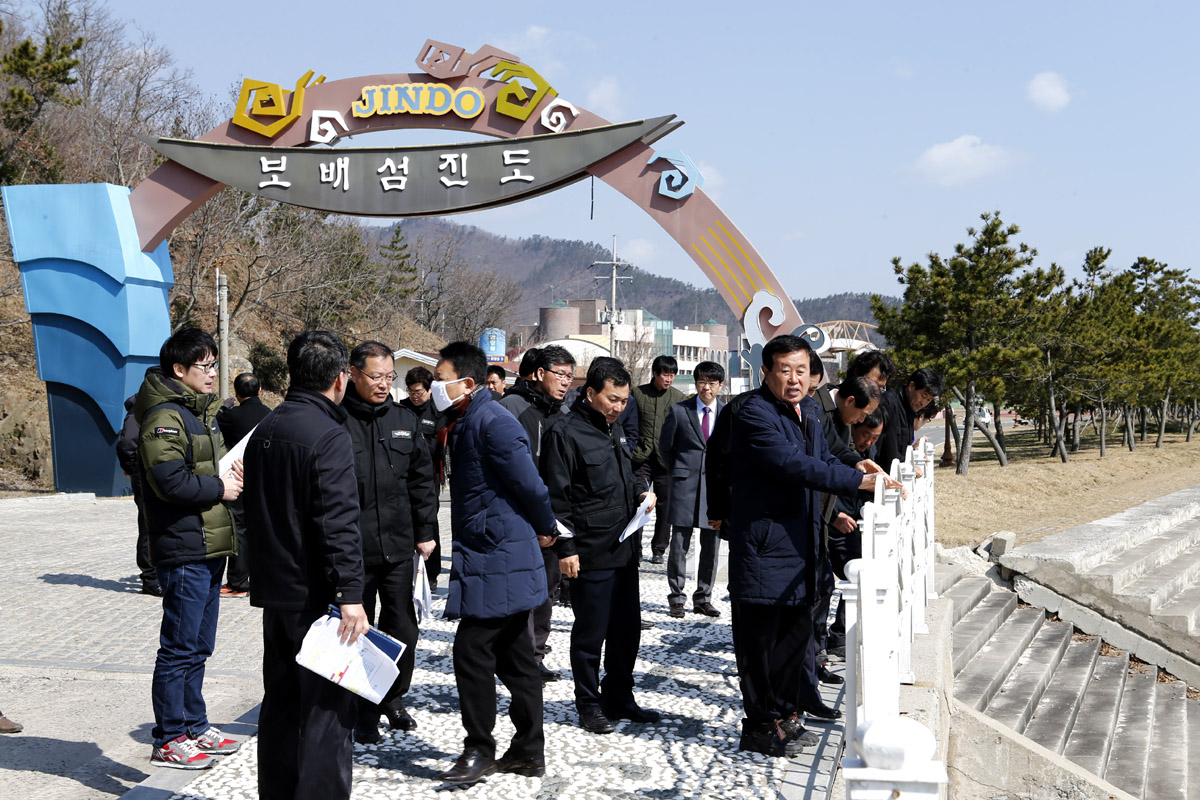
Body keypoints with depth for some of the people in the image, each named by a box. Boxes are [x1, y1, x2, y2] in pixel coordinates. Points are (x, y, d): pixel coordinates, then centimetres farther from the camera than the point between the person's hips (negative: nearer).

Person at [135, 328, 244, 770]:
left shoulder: (201, 412, 17)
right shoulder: (164, 416, -14)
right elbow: (170, 480, -25)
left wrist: (232, 474, 8)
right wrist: (219, 487, -12)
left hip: (211, 549, 10)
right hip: (184, 551, -10)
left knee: (198, 647, 17)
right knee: (180, 647, -3)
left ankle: (194, 727, 27)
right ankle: (169, 740, 6)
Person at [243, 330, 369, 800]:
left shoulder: (265, 431, 12)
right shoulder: (329, 435, -16)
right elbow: (339, 521, -24)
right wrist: (350, 593, -26)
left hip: (275, 590, 9)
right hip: (315, 594, -9)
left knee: (281, 700, 17)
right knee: (327, 707, -3)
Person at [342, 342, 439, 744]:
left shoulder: (405, 420, 9)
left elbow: (422, 480, 14)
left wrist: (426, 531, 10)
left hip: (398, 545, 4)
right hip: (353, 548, -4)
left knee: (402, 627, 11)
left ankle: (393, 698, 30)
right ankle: (364, 713, 17)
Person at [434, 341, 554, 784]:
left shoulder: (493, 423, -17)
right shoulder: (464, 422, 14)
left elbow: (530, 485, -17)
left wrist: (544, 529, -1)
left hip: (496, 563, -10)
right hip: (503, 560, 10)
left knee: (472, 652, -5)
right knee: (513, 656, 14)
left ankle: (480, 751, 7)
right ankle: (529, 751, 22)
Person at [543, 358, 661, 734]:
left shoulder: (614, 431, 15)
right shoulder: (566, 434, -12)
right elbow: (556, 497, -14)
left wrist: (641, 490, 7)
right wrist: (565, 548, -17)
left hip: (624, 550, 8)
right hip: (590, 556, -8)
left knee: (627, 628, 14)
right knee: (590, 633, 3)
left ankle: (619, 698, 28)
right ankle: (589, 705, 17)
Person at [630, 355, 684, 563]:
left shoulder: (678, 397, 5)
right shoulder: (638, 394, 2)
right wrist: (631, 451, 1)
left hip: (666, 460, 1)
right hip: (641, 458, -1)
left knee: (665, 506, 6)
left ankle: (659, 549, 18)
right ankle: (635, 550, 8)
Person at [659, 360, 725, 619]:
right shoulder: (679, 410, 2)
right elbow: (665, 447, 11)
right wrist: (677, 473, 9)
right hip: (685, 486, -1)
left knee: (711, 546, 6)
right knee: (679, 545, -1)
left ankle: (703, 598, 17)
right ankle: (676, 598, 10)